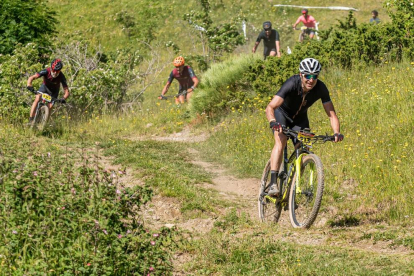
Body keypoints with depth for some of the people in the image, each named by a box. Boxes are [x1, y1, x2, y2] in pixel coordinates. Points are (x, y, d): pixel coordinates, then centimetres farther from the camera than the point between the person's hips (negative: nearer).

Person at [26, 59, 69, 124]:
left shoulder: (61, 77, -33)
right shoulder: (46, 71, -34)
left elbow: (66, 91, -31)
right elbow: (31, 78, -36)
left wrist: (63, 99, -51)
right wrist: (29, 85, -56)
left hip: (54, 91, 0)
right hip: (45, 86, 0)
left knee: (50, 107, -13)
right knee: (37, 99, -23)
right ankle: (31, 120, -22)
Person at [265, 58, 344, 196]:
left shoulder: (320, 88, -25)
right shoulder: (292, 84, -35)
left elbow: (331, 114, -23)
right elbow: (270, 107, -42)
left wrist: (337, 133, -41)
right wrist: (273, 122, -62)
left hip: (300, 118, 4)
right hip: (282, 113, -4)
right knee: (281, 141, -28)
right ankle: (273, 184, -34)